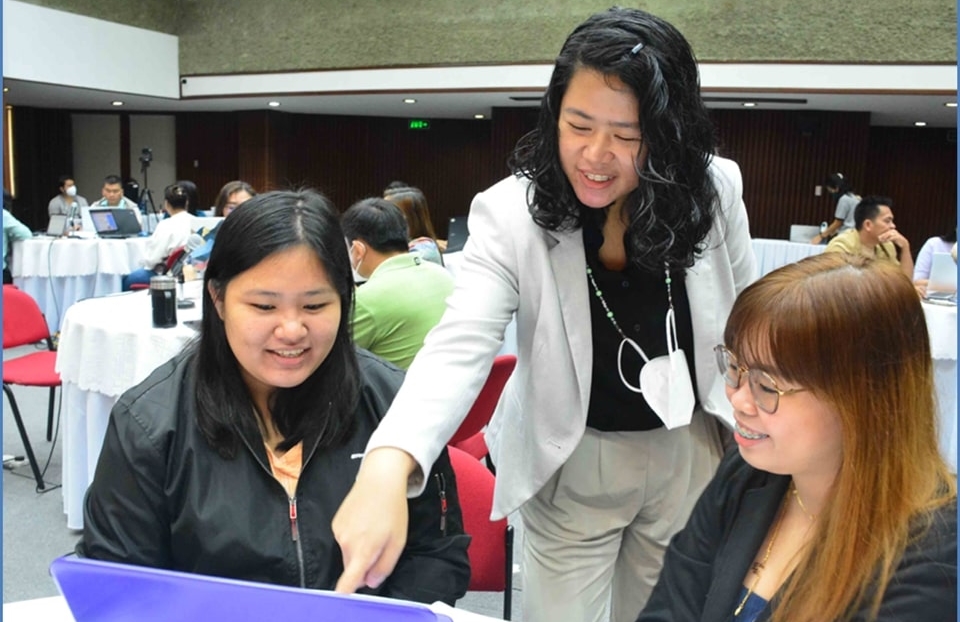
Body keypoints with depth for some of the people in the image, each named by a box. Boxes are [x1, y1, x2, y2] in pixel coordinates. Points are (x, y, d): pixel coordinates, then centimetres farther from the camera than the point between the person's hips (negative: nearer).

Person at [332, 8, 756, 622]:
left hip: (689, 454, 3)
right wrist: (388, 465, -51)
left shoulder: (714, 190, -14)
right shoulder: (512, 213, -22)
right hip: (572, 463, -2)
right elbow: (459, 347, -34)